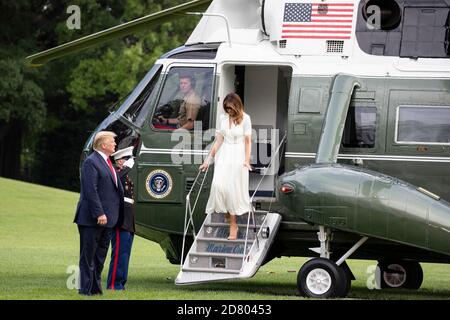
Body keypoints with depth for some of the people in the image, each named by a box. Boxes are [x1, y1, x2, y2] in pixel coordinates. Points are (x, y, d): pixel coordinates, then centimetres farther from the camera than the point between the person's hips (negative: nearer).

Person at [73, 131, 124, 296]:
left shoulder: (107, 163, 17)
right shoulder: (91, 162, -13)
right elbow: (90, 190, -20)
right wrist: (99, 213, -23)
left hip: (106, 218, 9)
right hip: (92, 220, -9)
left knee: (100, 256, 13)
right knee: (88, 256, -3)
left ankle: (96, 288, 19)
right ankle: (85, 290, 0)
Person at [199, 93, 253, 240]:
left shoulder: (245, 119, -5)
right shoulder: (223, 118, 6)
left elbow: (248, 141, -5)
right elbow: (218, 140, 8)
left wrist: (247, 160, -15)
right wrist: (209, 158, 4)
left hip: (238, 156, -3)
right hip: (224, 155, 4)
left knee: (234, 188, -5)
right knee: (219, 185, -14)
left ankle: (233, 226, 1)